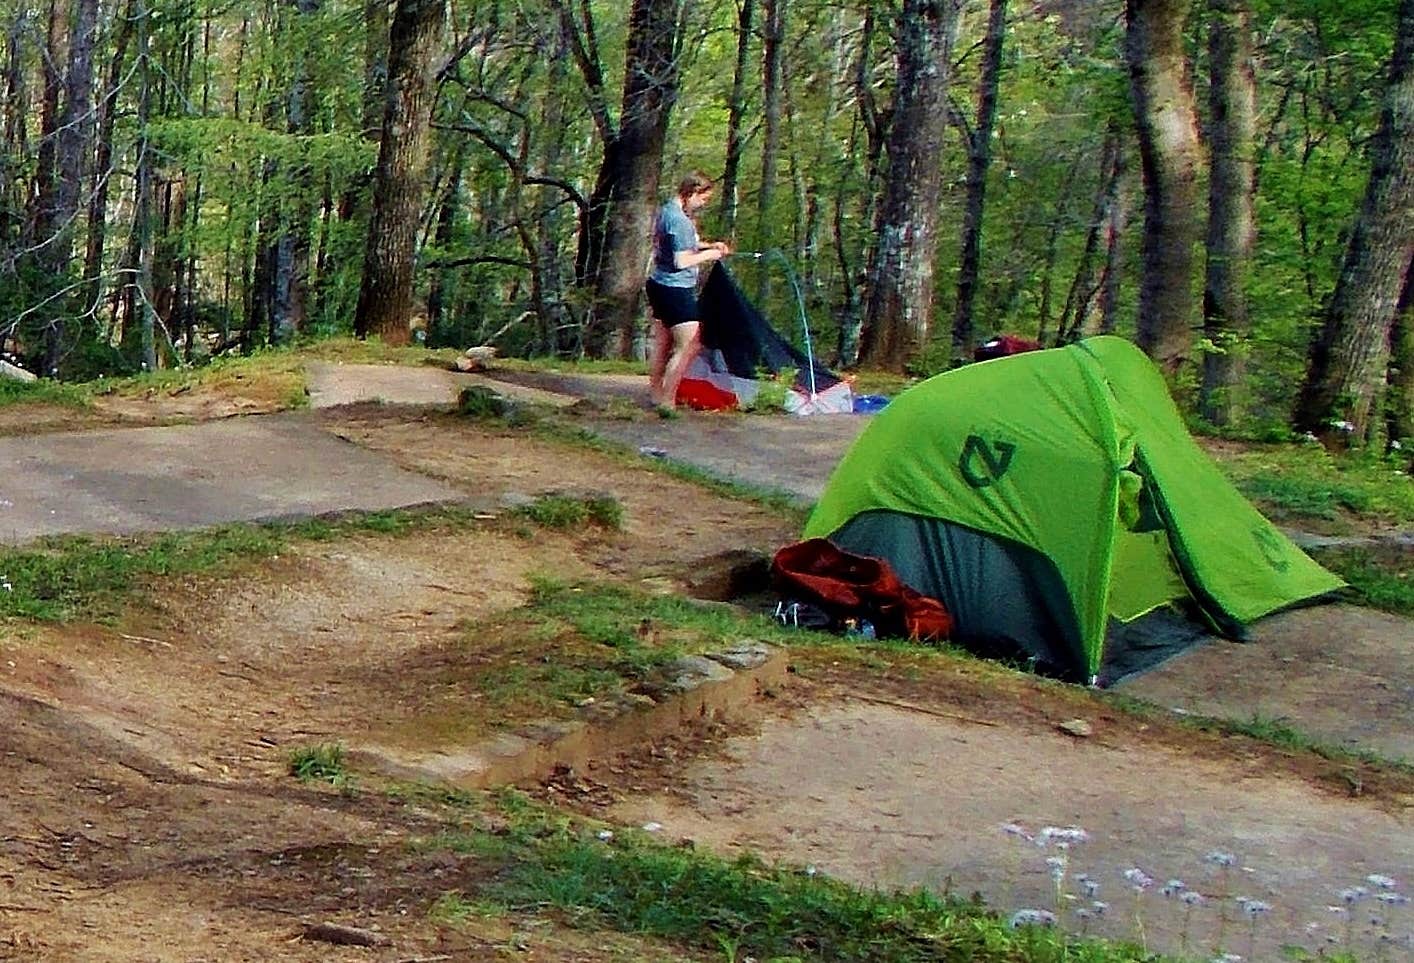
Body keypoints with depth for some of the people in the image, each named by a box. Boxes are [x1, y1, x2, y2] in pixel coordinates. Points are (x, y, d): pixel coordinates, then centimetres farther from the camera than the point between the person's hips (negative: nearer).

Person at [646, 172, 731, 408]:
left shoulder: (666, 210, 11)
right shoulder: (680, 220, -21)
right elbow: (682, 261, -23)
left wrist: (709, 245, 17)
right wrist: (708, 255, -8)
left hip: (659, 284, 11)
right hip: (676, 289, -11)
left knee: (662, 344, 17)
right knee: (690, 345, -8)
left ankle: (656, 394, 24)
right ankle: (667, 401, -7)